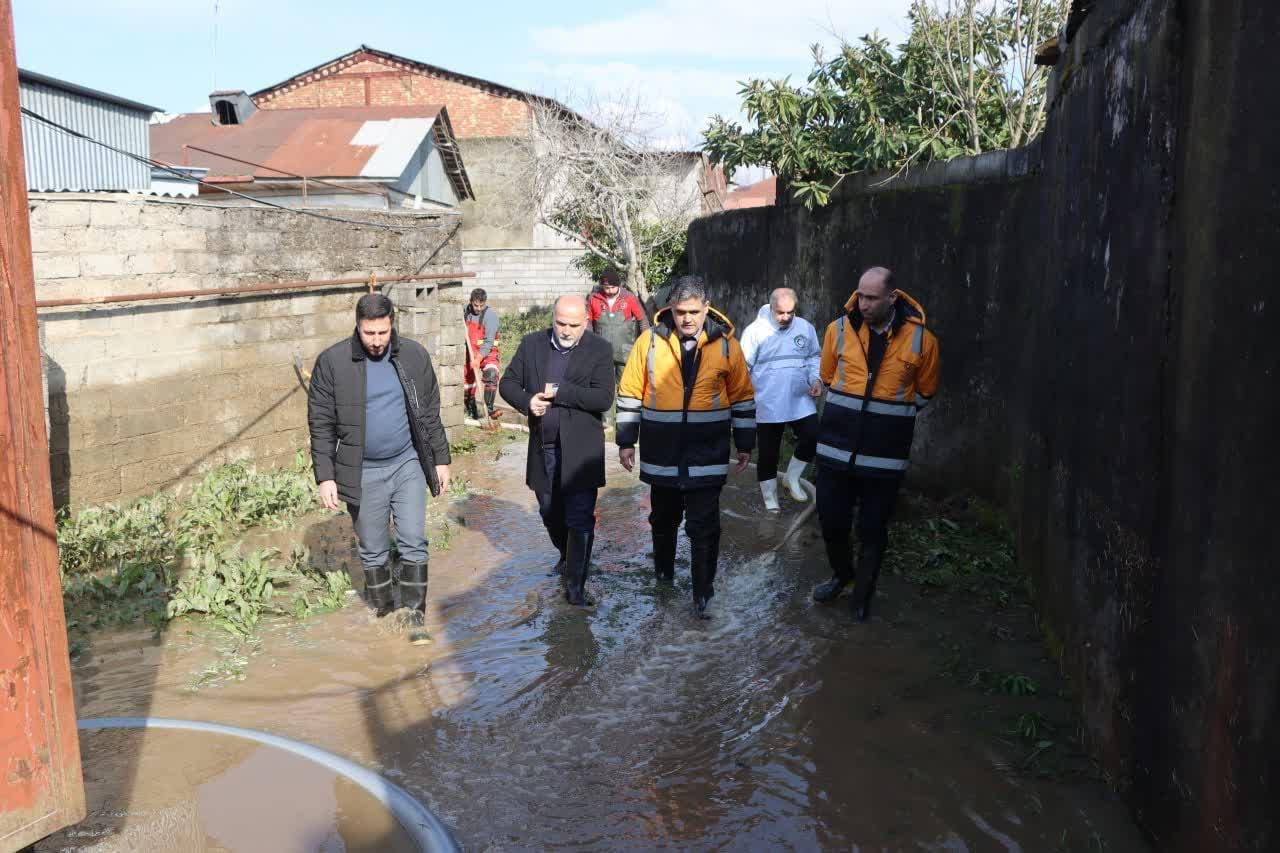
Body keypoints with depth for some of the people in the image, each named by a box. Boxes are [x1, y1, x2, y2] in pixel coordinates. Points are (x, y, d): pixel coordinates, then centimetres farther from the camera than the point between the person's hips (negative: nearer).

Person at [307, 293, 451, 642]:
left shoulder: (414, 355, -3)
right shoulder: (332, 362, -10)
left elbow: (430, 413, 6)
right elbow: (321, 424, -6)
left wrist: (441, 459, 6)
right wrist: (325, 477, -9)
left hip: (408, 465, 1)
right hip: (363, 473, -1)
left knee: (413, 542, -2)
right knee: (373, 551, 10)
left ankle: (416, 616, 10)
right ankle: (383, 613, 28)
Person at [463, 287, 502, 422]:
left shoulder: (490, 314, -16)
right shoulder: (465, 310, 0)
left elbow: (489, 341, -21)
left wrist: (479, 358, -28)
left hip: (486, 351, -4)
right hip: (469, 351, 5)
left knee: (491, 375, -26)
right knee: (467, 380, 8)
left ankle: (489, 408, -26)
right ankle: (471, 410, 24)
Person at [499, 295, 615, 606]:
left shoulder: (600, 350, -7)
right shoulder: (531, 344, 3)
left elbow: (604, 398, -16)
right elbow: (508, 382, 7)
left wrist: (559, 392, -20)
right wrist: (527, 402, -14)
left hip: (580, 450, -4)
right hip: (542, 448, 4)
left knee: (580, 519, -4)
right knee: (550, 512, 20)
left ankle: (576, 585, 6)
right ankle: (567, 556, 46)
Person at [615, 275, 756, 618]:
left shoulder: (726, 343, -3)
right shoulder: (649, 341, -4)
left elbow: (742, 397, 5)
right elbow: (630, 394, 3)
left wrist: (744, 444, 6)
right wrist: (626, 441, 3)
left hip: (707, 455, -1)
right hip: (661, 452, 2)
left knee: (704, 527, -2)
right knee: (663, 518, 19)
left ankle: (703, 593, 8)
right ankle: (663, 572, 40)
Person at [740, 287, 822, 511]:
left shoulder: (806, 328, 1)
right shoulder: (755, 331, -11)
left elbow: (814, 358, 14)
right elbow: (743, 368, -8)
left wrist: (816, 379, -4)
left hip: (801, 401, 3)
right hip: (768, 405, -3)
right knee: (768, 453, 7)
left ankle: (792, 478, 24)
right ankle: (770, 498, 25)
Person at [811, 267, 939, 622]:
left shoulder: (921, 340, -5)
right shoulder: (839, 329, -2)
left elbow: (924, 392, 10)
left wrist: (890, 413, 6)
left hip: (884, 454, -2)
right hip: (836, 446, 2)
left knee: (872, 529, 7)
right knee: (831, 520, 10)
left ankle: (862, 597, 26)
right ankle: (841, 574, 38)